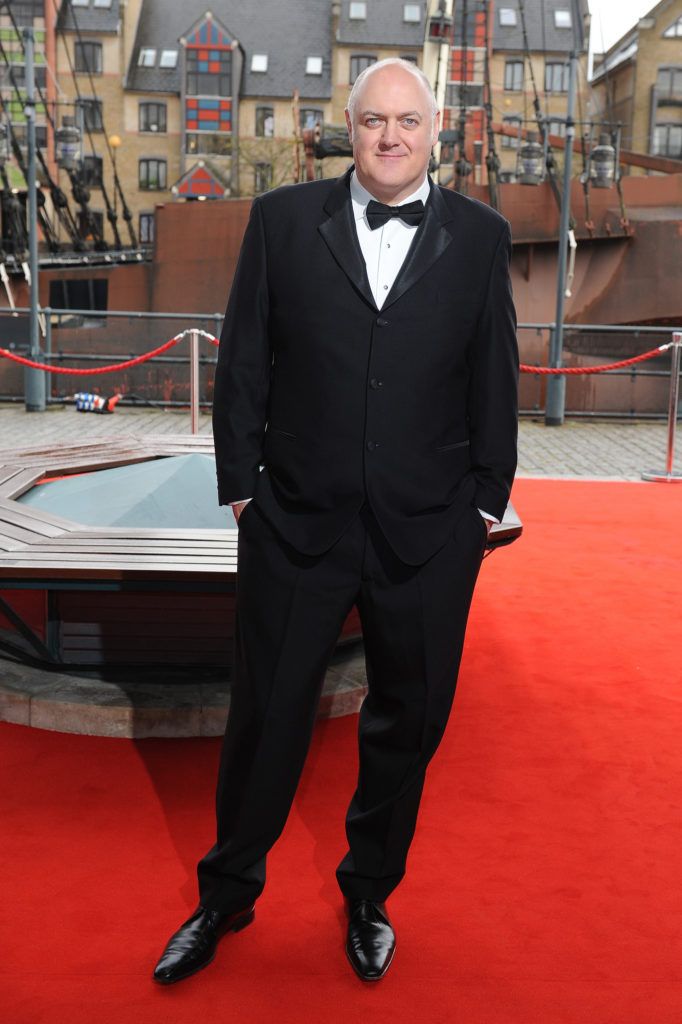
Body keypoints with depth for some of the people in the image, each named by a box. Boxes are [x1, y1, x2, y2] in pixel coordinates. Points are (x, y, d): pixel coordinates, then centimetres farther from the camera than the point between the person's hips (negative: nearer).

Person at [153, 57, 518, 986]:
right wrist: (241, 485, 0)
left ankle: (369, 894, 38)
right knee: (265, 717, 11)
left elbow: (495, 381, 6)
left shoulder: (480, 237, 4)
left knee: (408, 724, 13)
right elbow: (242, 364, 3)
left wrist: (485, 501, 4)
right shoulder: (282, 220, 2)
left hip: (429, 535, 1)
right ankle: (227, 895, 35)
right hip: (297, 525, 0)